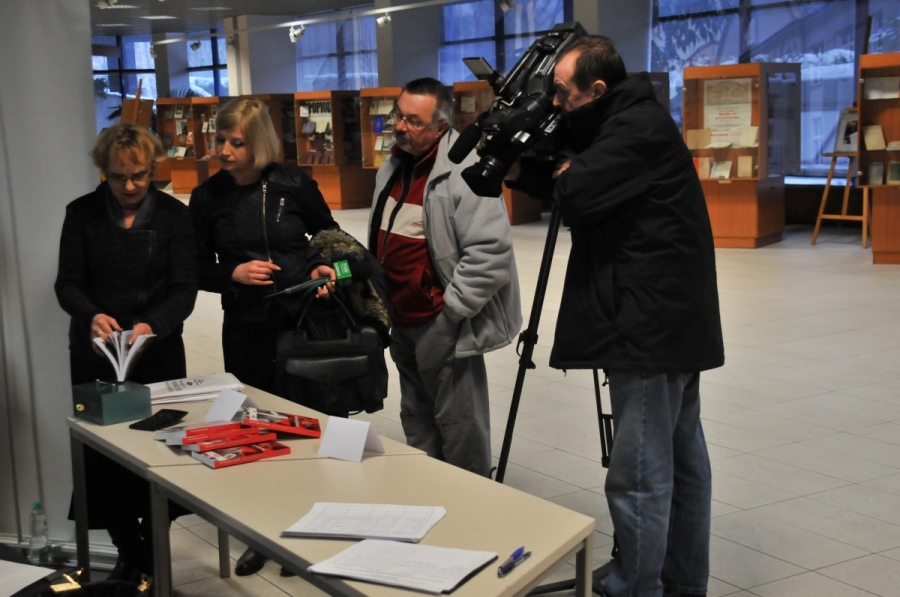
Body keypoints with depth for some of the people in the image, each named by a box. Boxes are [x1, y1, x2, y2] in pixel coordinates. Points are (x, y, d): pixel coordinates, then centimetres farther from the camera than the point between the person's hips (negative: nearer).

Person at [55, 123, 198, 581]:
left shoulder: (173, 215, -1)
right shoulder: (82, 213, 2)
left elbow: (184, 289, -7)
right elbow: (68, 284, -3)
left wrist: (152, 325, -27)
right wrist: (91, 315, -25)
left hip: (159, 355, -1)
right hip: (94, 356, 1)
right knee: (103, 455, 0)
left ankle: (154, 552, 18)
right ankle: (127, 550, 18)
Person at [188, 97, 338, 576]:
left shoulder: (293, 184, -6)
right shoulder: (207, 198, -2)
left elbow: (329, 233, 9)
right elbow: (198, 269, 5)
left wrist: (322, 266, -10)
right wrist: (234, 273, -14)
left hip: (302, 318, -1)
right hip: (245, 327, 2)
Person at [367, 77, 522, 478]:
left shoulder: (463, 173, -19)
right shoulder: (393, 167, 9)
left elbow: (491, 250, -26)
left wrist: (452, 309, -22)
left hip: (442, 326, -9)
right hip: (403, 321, 9)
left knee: (457, 425, 0)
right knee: (416, 419, 21)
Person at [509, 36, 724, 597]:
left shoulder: (637, 128, -15)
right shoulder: (634, 121, 15)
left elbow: (577, 197, -21)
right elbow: (567, 186, 22)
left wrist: (564, 165, -1)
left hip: (651, 326, -11)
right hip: (673, 320, 11)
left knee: (639, 474, -6)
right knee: (681, 460, 16)